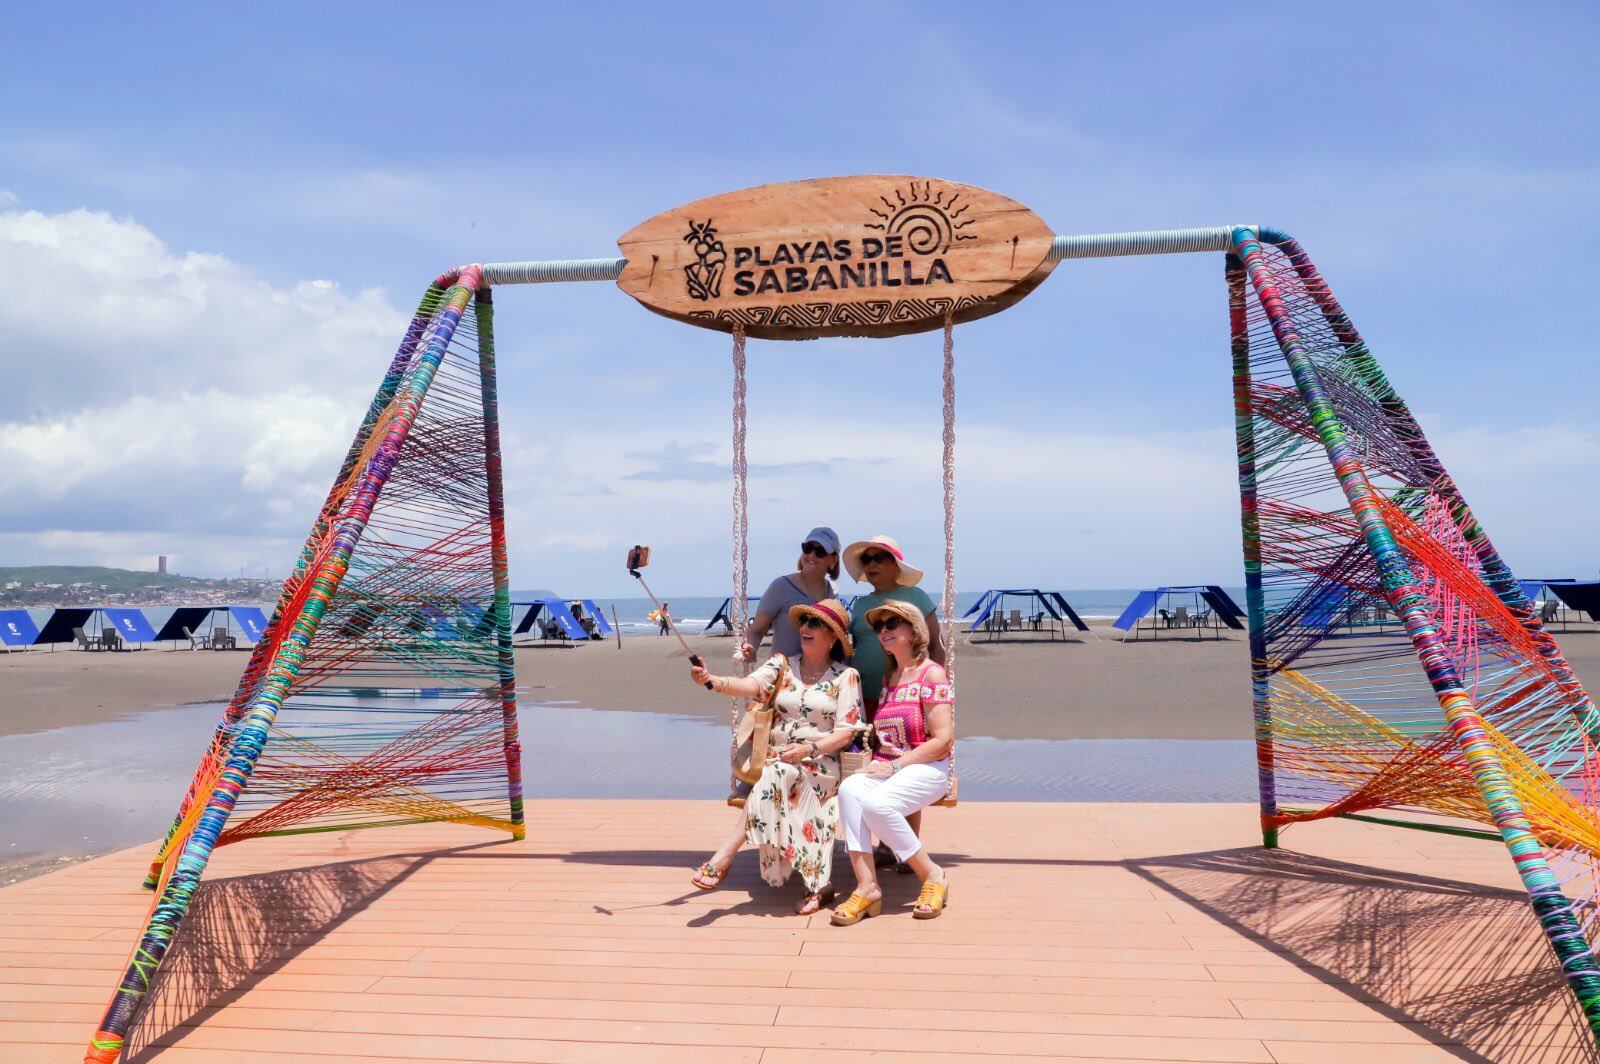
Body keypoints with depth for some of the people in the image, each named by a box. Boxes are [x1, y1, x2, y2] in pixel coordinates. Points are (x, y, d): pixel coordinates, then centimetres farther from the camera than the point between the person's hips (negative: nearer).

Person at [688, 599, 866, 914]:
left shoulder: (845, 676, 5)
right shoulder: (782, 664, 13)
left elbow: (848, 732, -2)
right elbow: (751, 685, -7)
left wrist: (808, 749, -18)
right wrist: (712, 681, -28)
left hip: (822, 763, -3)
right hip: (777, 758, 3)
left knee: (774, 775, -35)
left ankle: (723, 857, -34)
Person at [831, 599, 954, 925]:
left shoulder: (932, 673, -3)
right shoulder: (888, 679, 19)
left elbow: (943, 740, -11)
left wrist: (896, 765, -15)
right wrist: (875, 763, 3)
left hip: (926, 768, -6)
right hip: (887, 768, 6)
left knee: (876, 803, -32)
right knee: (849, 789, -27)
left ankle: (934, 877, -13)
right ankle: (866, 885, -31)